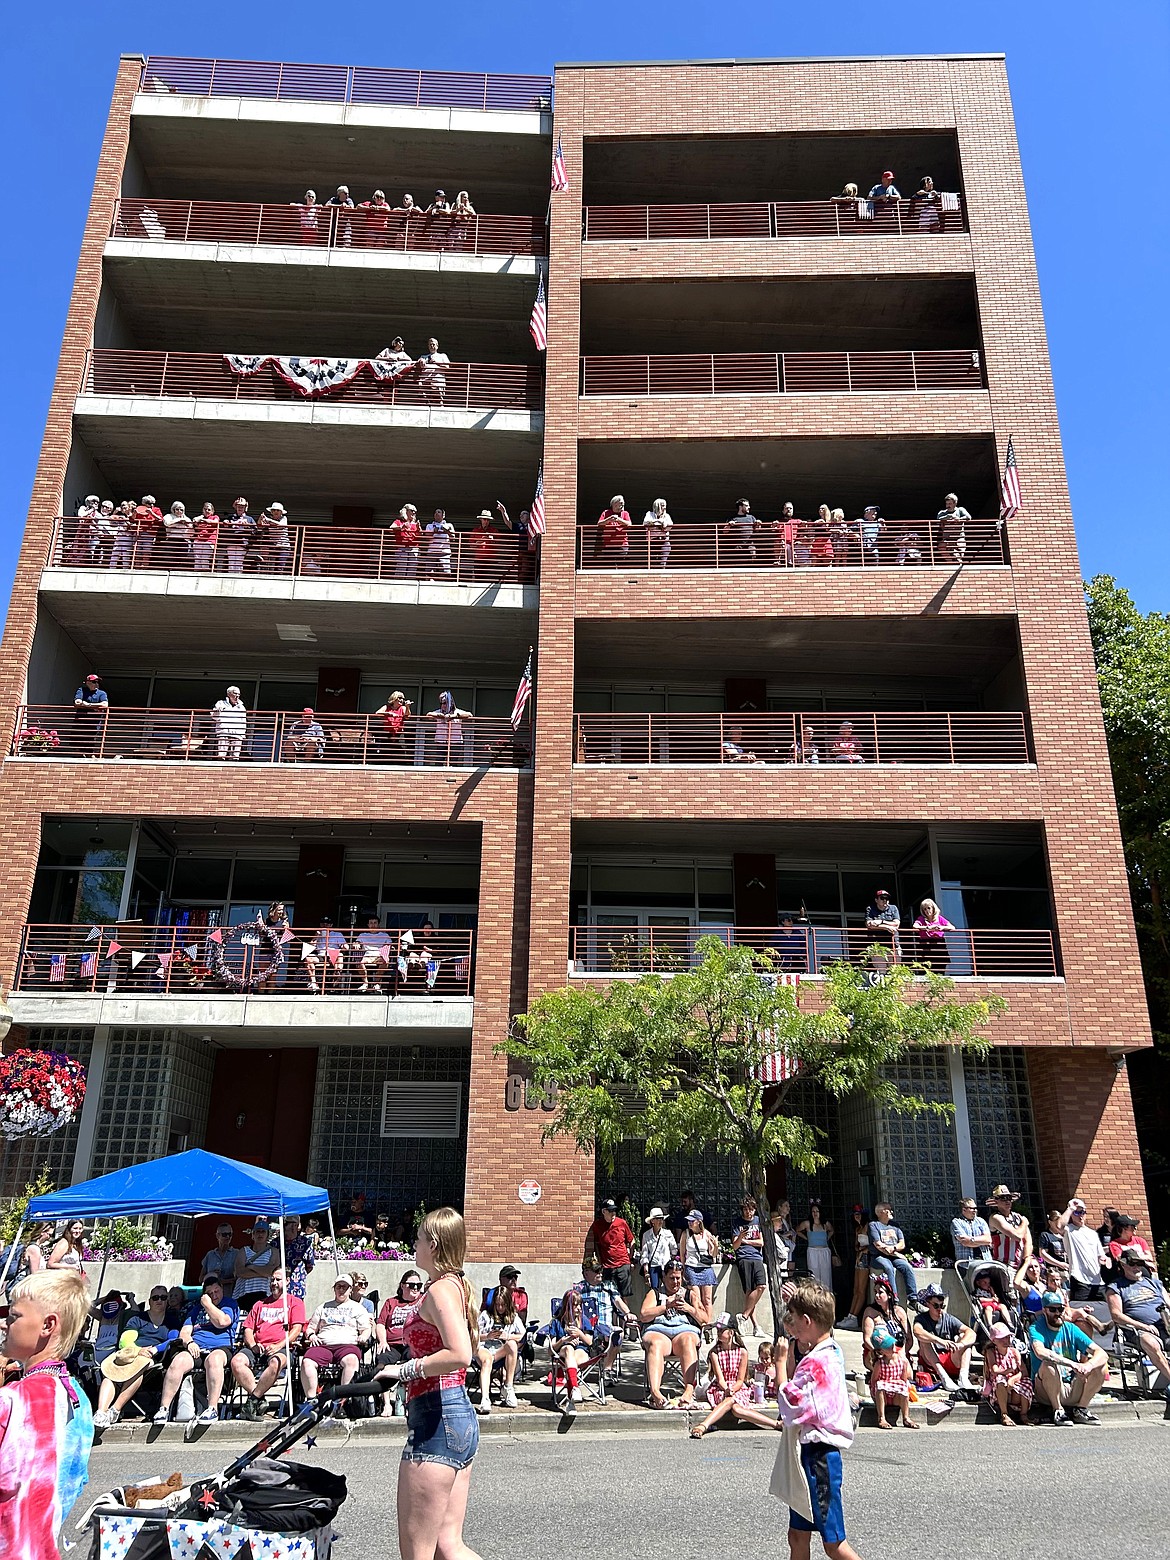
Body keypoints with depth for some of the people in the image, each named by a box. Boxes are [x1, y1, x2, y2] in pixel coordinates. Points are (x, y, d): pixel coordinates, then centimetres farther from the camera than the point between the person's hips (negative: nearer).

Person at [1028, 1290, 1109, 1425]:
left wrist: (1088, 1365, -26)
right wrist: (1073, 1364, -37)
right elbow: (1040, 1352, -31)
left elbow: (1101, 1353, -4)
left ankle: (1080, 1409, 1)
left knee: (1102, 1365, -11)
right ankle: (1057, 1410, -14)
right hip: (1046, 1392, -5)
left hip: (1072, 1389, 5)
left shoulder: (1071, 1329, 5)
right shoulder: (1036, 1328, -9)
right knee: (1049, 1364, -35)